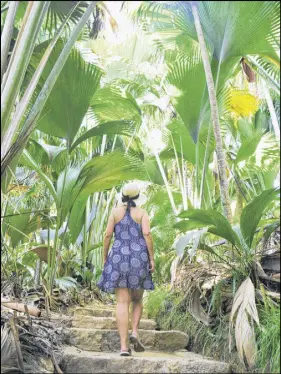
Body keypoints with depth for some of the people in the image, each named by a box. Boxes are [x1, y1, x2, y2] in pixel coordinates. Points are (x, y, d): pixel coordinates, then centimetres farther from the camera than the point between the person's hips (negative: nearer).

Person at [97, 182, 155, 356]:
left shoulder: (115, 211, 7)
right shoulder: (142, 213, 4)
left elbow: (108, 235, 1)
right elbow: (147, 234, -10)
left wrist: (105, 258, 8)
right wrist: (152, 258, -7)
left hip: (119, 259, 0)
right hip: (139, 259, 0)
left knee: (123, 302, -1)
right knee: (137, 299, 17)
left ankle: (124, 346, -9)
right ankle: (135, 333, -4)